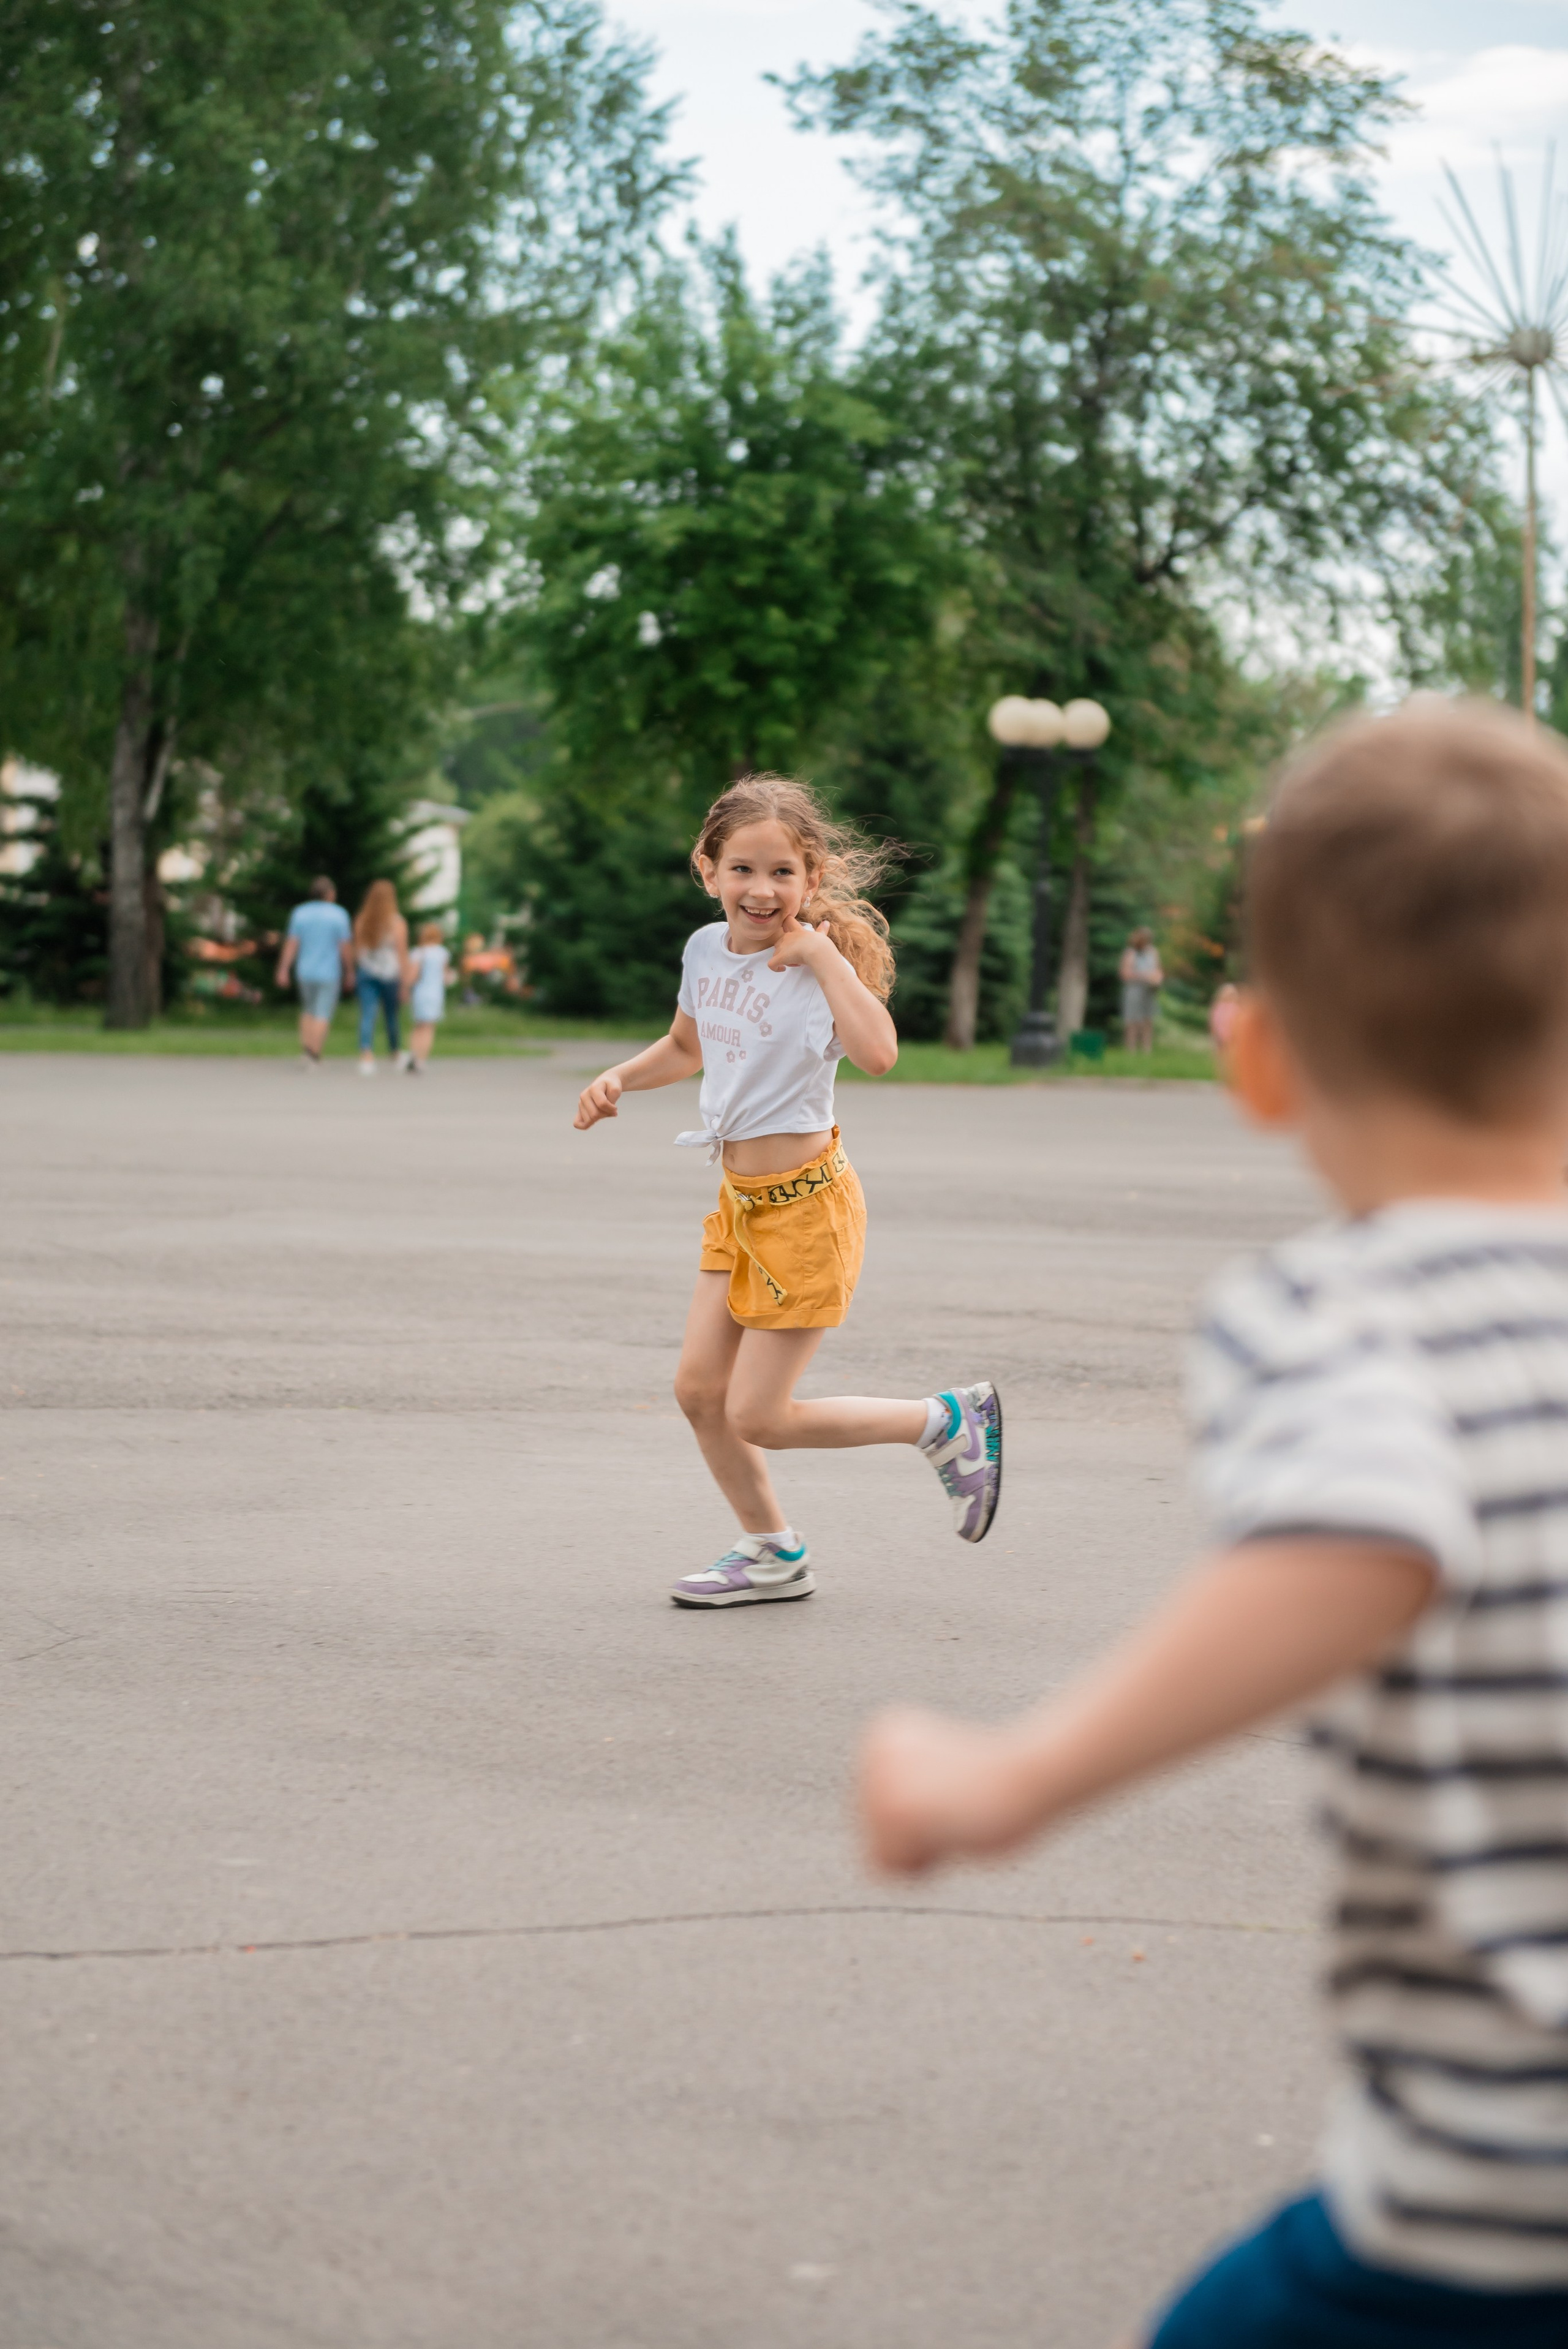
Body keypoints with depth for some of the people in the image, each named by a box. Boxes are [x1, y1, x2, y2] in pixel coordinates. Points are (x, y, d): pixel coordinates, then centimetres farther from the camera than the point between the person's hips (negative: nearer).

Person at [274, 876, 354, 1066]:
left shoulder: (299, 913, 1)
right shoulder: (339, 915, -5)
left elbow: (291, 944, -3)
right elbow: (345, 947, -6)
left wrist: (283, 970, -3)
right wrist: (350, 972, 3)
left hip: (304, 972, 3)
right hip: (329, 972, -3)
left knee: (308, 1011, 18)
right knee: (322, 1015, -2)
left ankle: (306, 1049, 9)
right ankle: (314, 1053, -13)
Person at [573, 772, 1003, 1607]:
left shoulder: (817, 963, -18)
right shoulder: (707, 950, 3)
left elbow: (877, 1052, -39)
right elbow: (687, 1046, 24)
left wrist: (823, 953, -33)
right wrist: (618, 1078, 8)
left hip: (804, 1204, -7)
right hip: (738, 1201, 7)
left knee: (756, 1417, -4)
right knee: (698, 1388, 6)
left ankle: (946, 1421, 13)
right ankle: (771, 1554, 26)